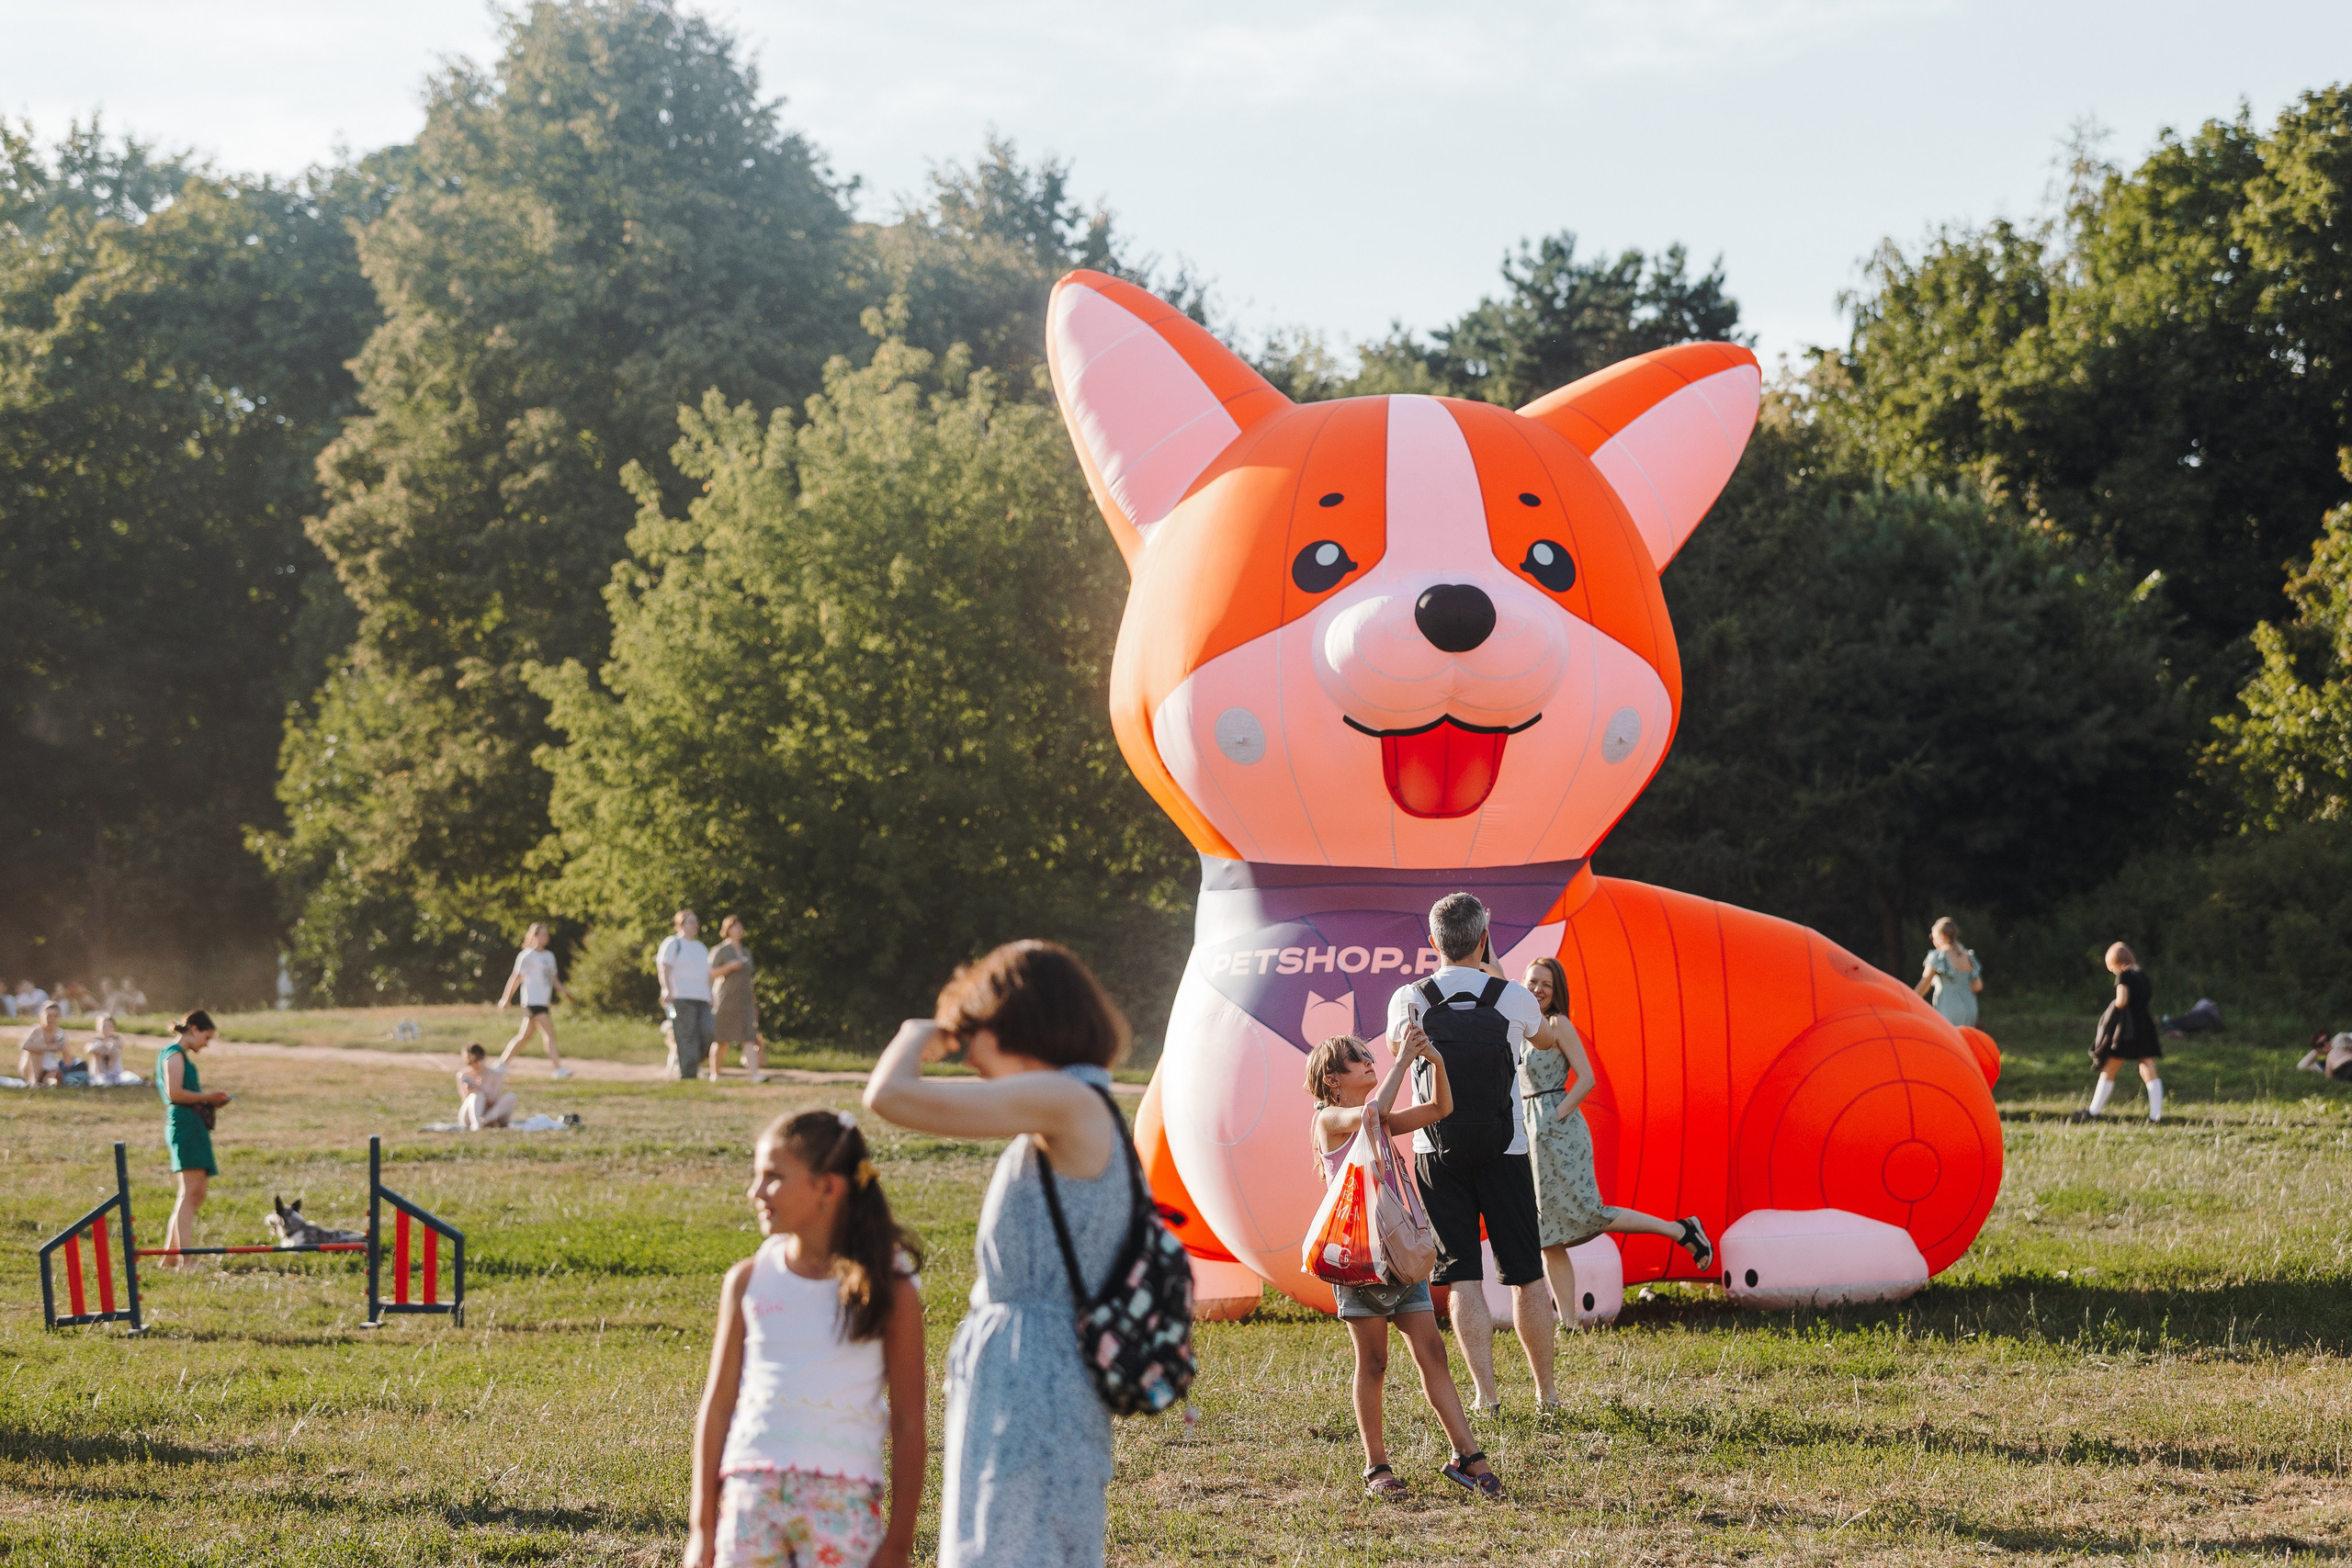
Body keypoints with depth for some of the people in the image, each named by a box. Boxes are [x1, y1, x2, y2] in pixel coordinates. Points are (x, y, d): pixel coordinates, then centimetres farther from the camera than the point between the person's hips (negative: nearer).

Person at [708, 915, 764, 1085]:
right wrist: (730, 966, -23)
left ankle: (755, 1074, -23)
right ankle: (715, 1073, 19)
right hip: (725, 1000, -5)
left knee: (750, 1039, -11)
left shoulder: (746, 952, 16)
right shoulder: (721, 951, -3)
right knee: (722, 1040, 2)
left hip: (745, 1001, 5)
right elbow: (711, 974, -10)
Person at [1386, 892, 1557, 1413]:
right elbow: (1538, 1032, 20)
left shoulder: (1409, 1000, -6)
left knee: (1464, 1278, 2)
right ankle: (1546, 1391, 15)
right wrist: (1492, 969, 25)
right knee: (1527, 1276, 10)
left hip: (1437, 1155, 0)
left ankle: (1487, 1394, -3)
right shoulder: (1514, 999, -6)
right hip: (1505, 1151, 0)